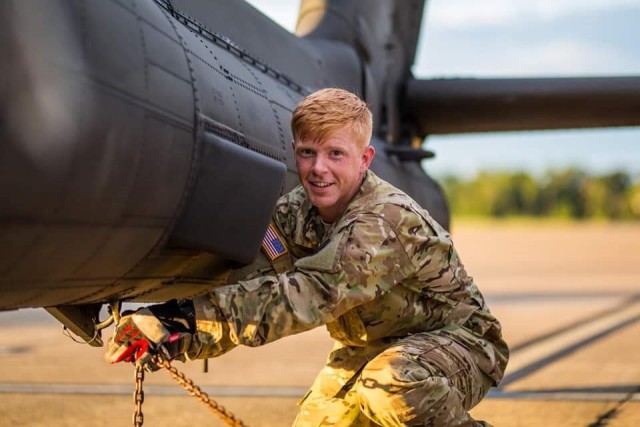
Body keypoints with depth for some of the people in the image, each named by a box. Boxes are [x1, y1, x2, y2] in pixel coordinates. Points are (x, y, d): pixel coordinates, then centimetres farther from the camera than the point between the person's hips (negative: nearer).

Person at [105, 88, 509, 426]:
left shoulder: (386, 222, -32)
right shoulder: (296, 212, -8)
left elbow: (309, 294, -44)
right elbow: (255, 279, -19)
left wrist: (192, 316, -50)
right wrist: (181, 332, -37)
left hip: (457, 339, -7)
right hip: (374, 347, 8)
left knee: (389, 386, -36)